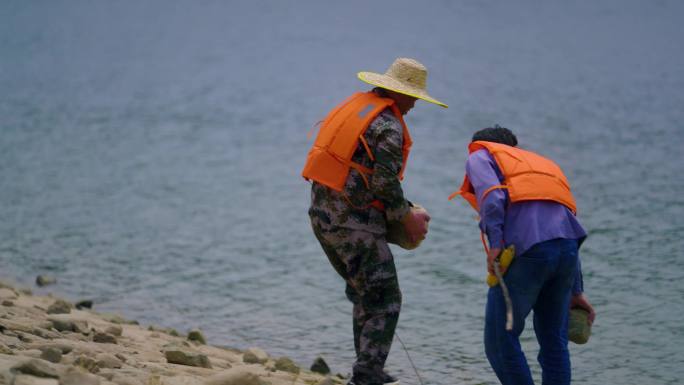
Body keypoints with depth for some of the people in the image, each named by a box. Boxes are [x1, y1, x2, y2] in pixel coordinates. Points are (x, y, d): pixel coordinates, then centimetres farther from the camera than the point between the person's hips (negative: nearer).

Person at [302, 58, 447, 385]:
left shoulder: (355, 104, 15)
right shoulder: (388, 124, -13)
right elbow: (385, 182, -19)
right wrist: (408, 219, -4)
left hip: (322, 212, 9)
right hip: (354, 222, -9)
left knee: (365, 293, 21)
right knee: (384, 300, -3)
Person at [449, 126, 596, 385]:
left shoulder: (480, 156, 20)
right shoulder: (539, 163, 36)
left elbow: (492, 195, -5)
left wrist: (495, 243, -14)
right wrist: (576, 291, 32)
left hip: (525, 250, -6)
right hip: (567, 246, 6)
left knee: (500, 339, 4)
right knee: (554, 341, 16)